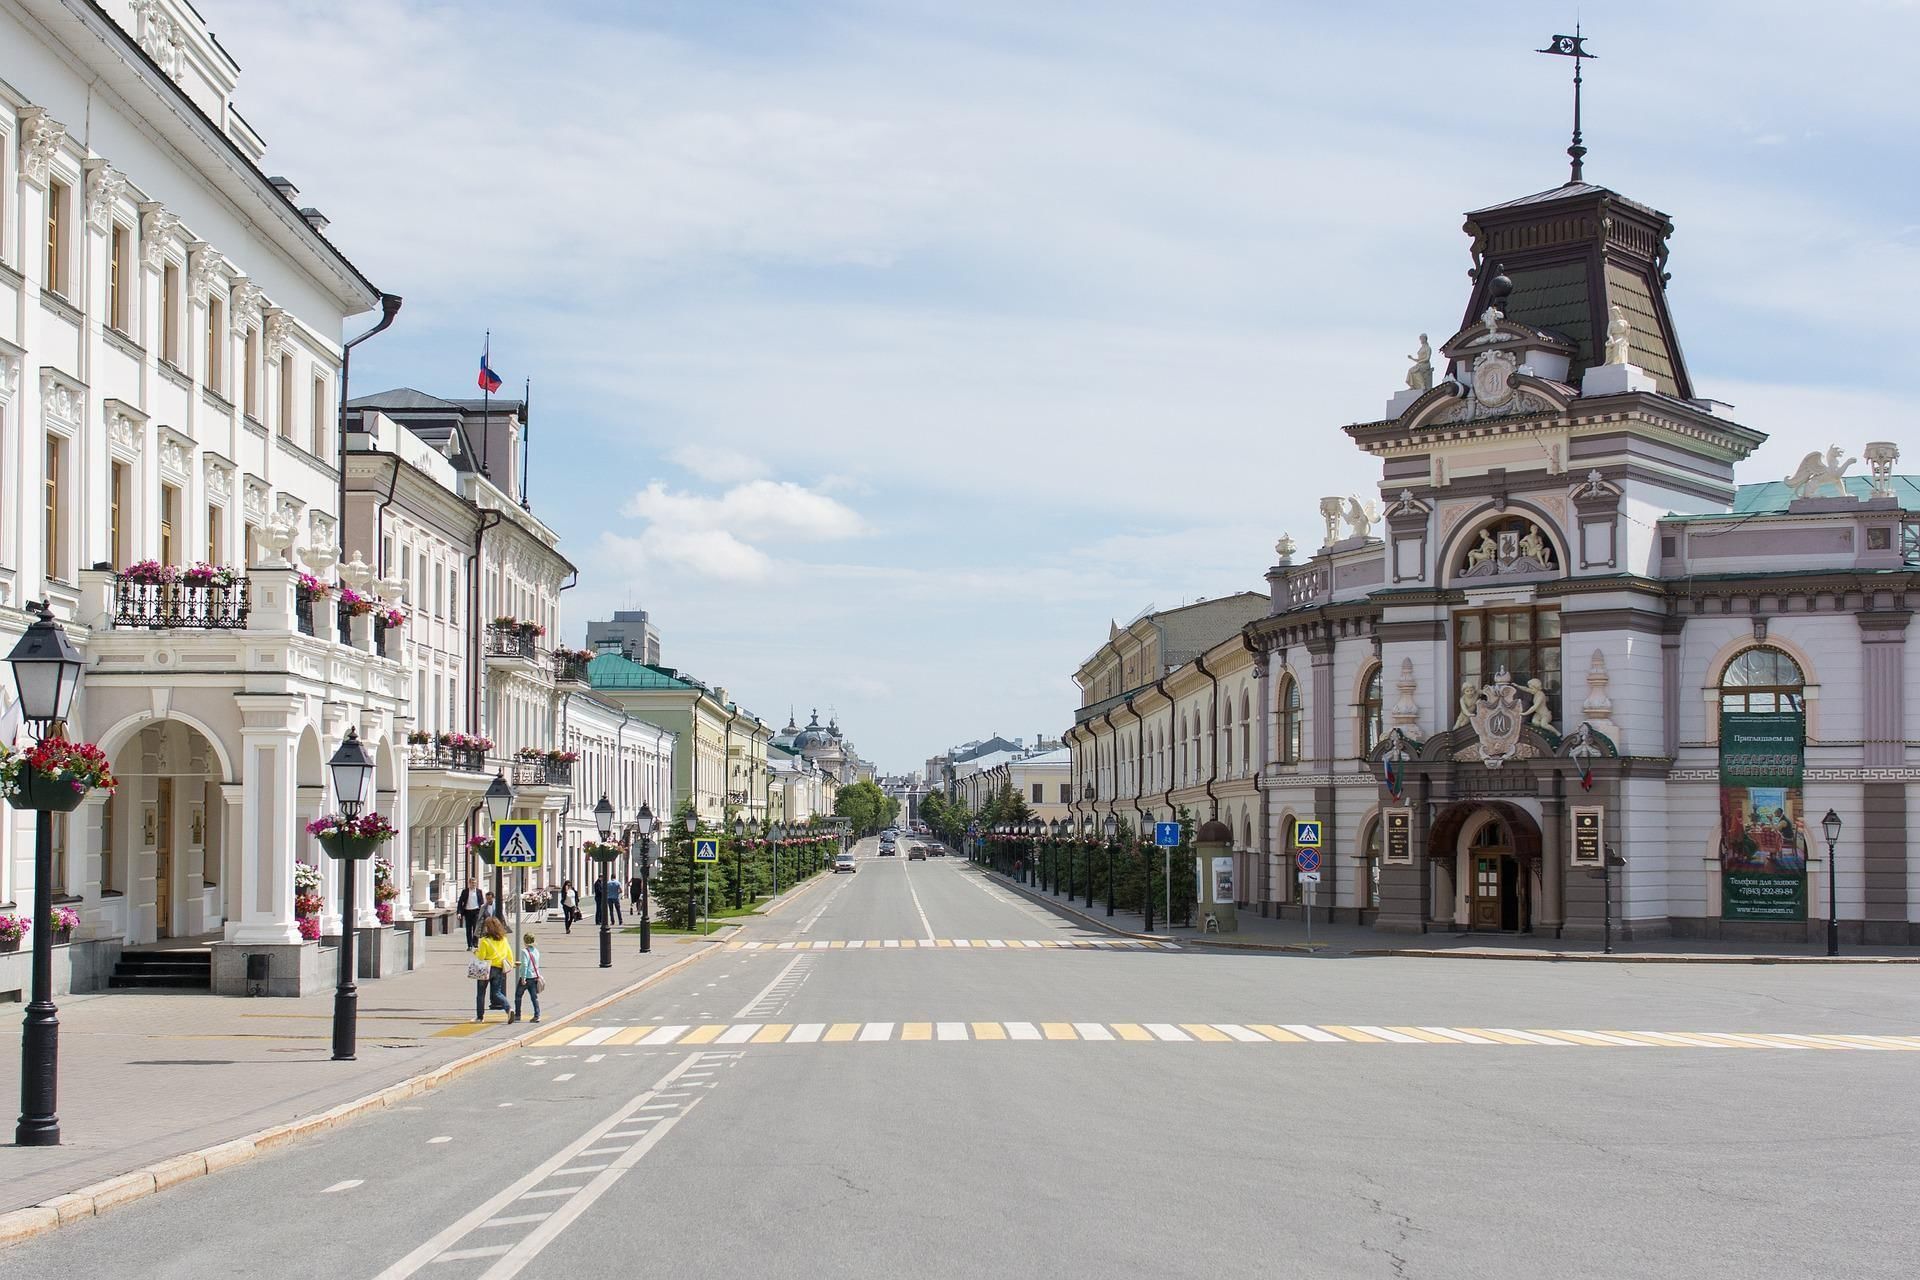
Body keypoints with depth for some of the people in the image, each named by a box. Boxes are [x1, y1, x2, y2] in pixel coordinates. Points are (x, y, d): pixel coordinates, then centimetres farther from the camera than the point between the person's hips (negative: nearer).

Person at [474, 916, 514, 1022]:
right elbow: (510, 955, 7)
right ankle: (509, 1008, -17)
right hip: (499, 969, 5)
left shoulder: (485, 940, -13)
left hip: (486, 969, -5)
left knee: (481, 993, 11)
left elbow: (481, 957, -13)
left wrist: (476, 951, 7)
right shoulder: (503, 939, 3)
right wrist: (509, 965, 17)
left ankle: (480, 1016, 15)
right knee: (497, 993, 8)